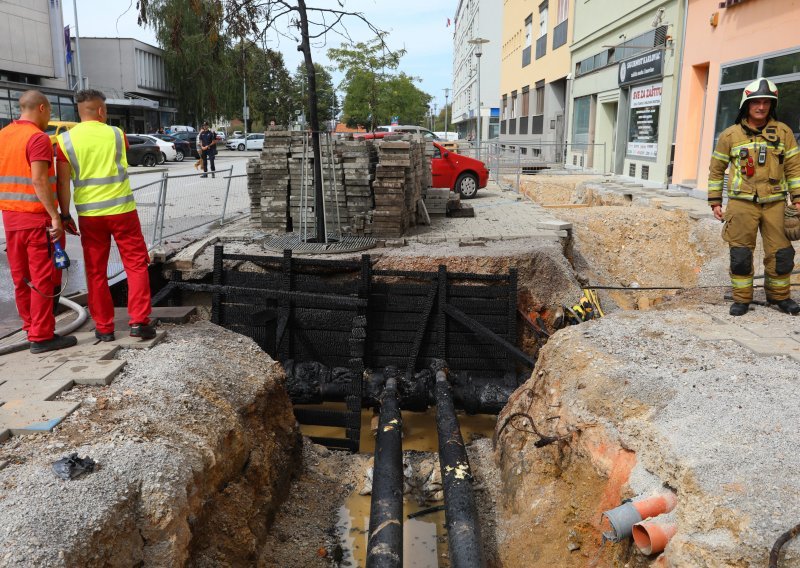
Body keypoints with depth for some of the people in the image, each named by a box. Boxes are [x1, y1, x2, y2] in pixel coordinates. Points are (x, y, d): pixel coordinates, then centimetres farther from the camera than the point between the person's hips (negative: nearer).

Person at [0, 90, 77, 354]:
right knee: (42, 278, -2)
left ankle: (31, 329, 23)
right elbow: (39, 180, -20)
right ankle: (42, 337, 2)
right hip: (37, 218, -8)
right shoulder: (38, 138, -12)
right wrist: (55, 216, -20)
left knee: (22, 278, 13)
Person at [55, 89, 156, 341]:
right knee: (136, 264, 6)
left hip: (89, 214, 1)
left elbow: (63, 182, -3)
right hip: (121, 210, -1)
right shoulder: (116, 134, 1)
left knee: (96, 271, 9)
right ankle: (139, 321, 0)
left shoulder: (65, 140, -1)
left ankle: (104, 327, 13)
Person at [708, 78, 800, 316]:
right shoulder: (730, 135, 3)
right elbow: (716, 169, 8)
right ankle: (742, 298, 13)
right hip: (742, 203, -1)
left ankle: (779, 295, 23)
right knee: (740, 254, 0)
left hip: (774, 203, 1)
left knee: (780, 253, 5)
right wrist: (715, 202, 5)